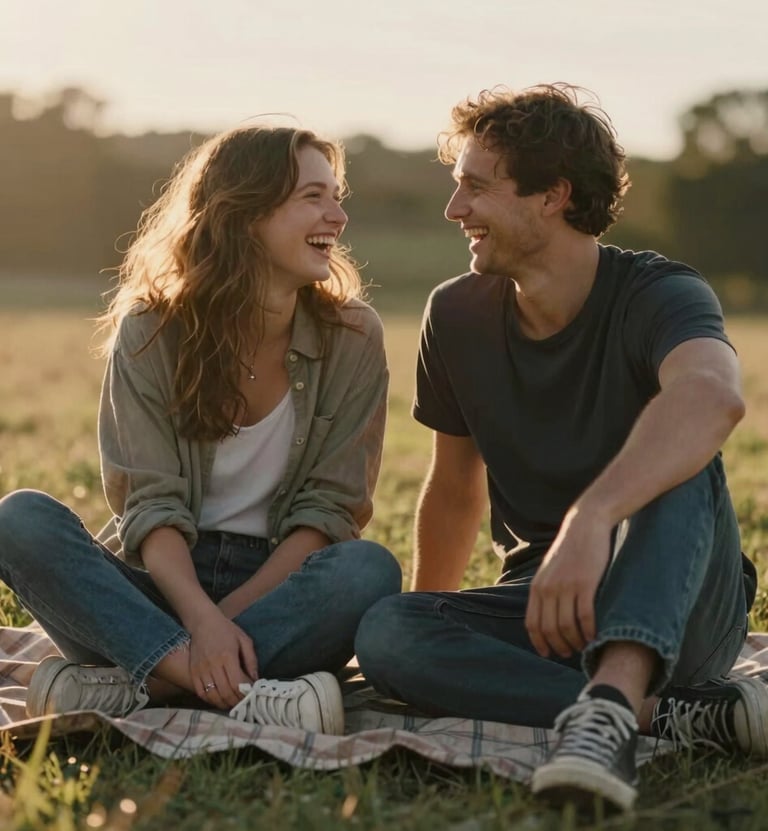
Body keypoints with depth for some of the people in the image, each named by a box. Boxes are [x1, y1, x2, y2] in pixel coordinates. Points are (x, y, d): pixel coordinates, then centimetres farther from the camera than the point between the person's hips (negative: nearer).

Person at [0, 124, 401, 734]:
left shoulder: (352, 337, -2)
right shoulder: (151, 331, -3)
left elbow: (328, 507, -5)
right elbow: (151, 504, -11)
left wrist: (228, 618, -18)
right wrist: (200, 620, -29)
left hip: (277, 584, 0)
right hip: (162, 583, 0)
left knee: (370, 570, -32)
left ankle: (131, 687, -31)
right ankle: (241, 696, -38)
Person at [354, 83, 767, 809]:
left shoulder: (657, 296, -16)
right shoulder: (456, 316, 1)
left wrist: (589, 519, -56)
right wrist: (430, 635, 22)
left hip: (676, 605, -4)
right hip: (539, 605, 5)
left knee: (675, 467, -34)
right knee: (383, 631, -25)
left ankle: (612, 704, -52)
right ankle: (666, 713, -33)